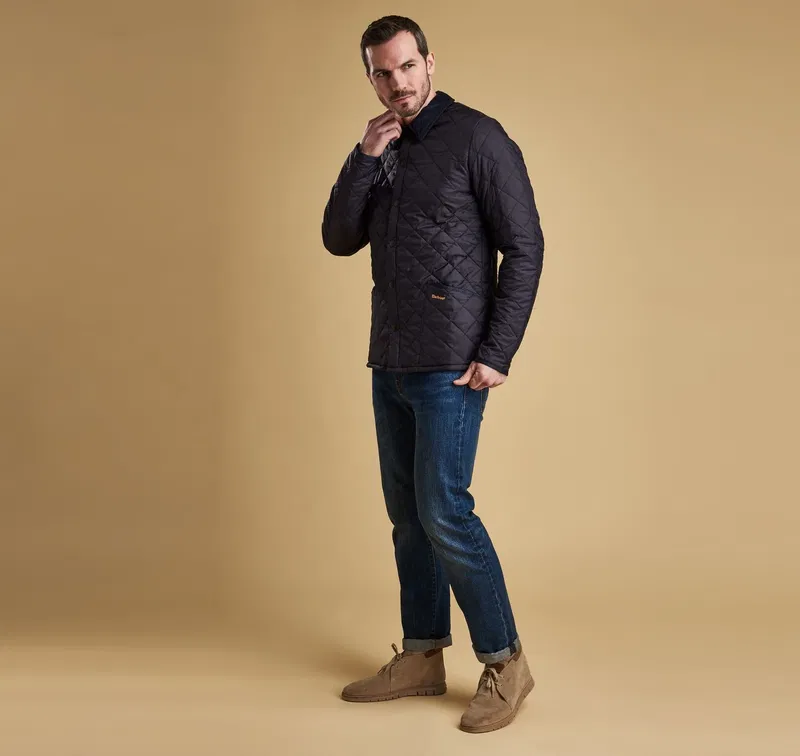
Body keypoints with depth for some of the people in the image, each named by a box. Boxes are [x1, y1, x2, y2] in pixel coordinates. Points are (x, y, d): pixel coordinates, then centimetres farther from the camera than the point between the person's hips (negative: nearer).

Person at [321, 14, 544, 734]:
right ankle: (422, 657, 22)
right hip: (391, 363, 7)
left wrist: (497, 354, -15)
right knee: (408, 515, 11)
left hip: (450, 365, -7)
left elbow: (525, 247, -10)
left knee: (443, 511, -10)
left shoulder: (477, 137, -6)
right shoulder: (383, 151, 15)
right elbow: (339, 240, 7)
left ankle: (505, 661, 4)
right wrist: (365, 157, -5)